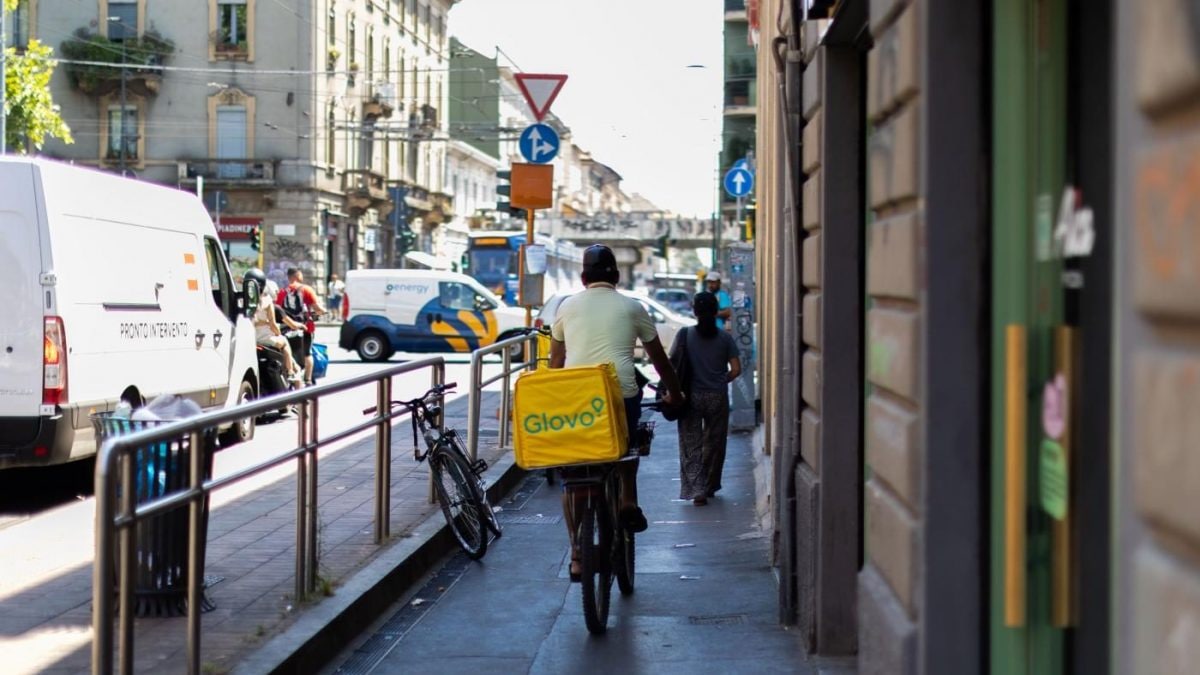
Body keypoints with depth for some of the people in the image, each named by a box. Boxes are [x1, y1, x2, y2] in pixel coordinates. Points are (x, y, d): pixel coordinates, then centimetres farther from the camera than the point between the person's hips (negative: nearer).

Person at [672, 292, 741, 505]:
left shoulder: (684, 335, -5)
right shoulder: (725, 338, -2)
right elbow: (736, 369, -2)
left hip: (691, 397, -1)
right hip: (718, 398, 1)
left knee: (691, 444, 2)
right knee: (714, 443, 16)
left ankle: (696, 490, -10)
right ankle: (709, 487, 25)